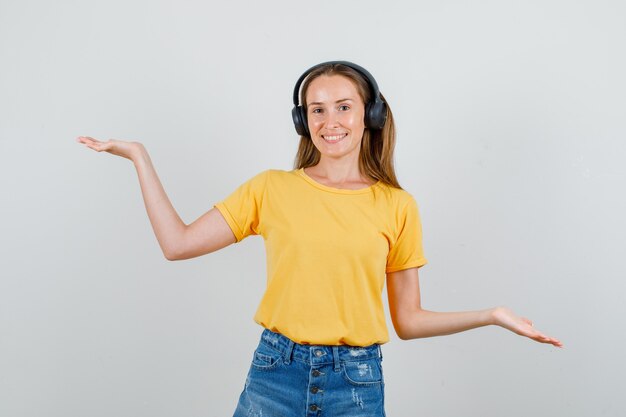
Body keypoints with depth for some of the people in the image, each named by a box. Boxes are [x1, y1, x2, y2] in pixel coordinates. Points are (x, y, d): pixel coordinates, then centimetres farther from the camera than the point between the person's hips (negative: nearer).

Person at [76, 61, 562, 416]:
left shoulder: (397, 206, 1)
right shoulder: (272, 189, 2)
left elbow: (408, 320, 5)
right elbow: (178, 243, -2)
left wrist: (492, 315, -5)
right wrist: (141, 158, 0)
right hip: (275, 372, 1)